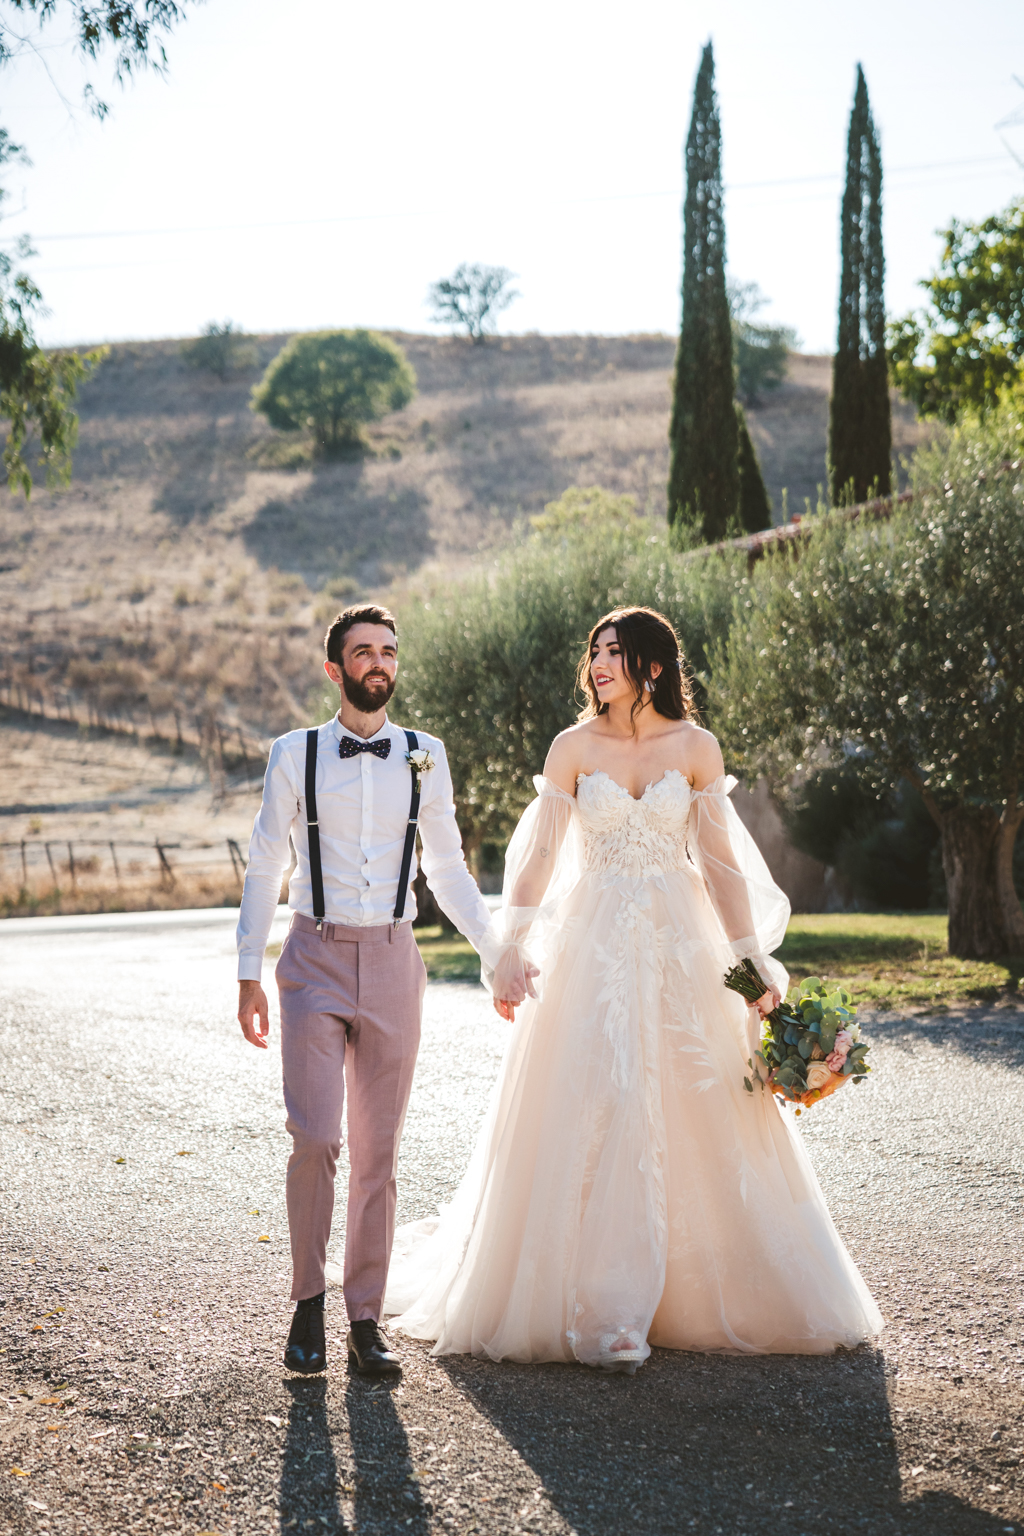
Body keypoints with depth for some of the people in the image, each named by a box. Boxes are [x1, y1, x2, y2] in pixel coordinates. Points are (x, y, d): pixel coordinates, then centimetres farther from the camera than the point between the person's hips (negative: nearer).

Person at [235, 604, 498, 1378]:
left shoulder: (425, 756, 7)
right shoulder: (295, 754, 2)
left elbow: (448, 868, 15)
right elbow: (265, 868, 5)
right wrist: (249, 973, 1)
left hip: (393, 962, 2)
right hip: (316, 960, -2)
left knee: (379, 1149, 4)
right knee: (315, 1139, -11)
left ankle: (366, 1318, 13)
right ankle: (309, 1302, 8)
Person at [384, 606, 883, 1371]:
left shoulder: (695, 747, 3)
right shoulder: (574, 747, 0)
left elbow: (720, 861, 5)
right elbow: (537, 855, -2)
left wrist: (750, 959, 2)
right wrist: (512, 949, -13)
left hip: (681, 945, 2)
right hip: (594, 949, -1)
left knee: (703, 1118, 5)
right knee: (598, 1114, -10)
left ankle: (700, 1293, 23)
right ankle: (609, 1315, -7)